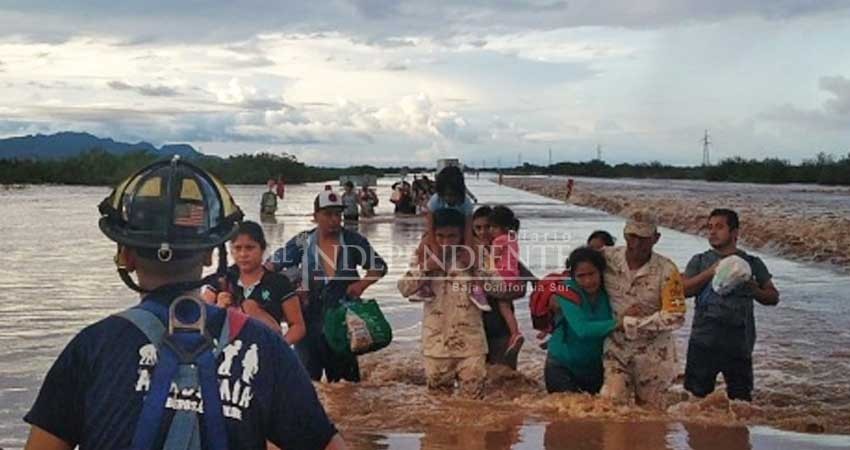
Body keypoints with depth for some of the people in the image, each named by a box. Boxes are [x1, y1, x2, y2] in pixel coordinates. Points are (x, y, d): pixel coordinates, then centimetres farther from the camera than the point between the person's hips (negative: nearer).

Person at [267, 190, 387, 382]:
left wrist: (362, 284, -11)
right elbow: (273, 264, 5)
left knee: (344, 377, 10)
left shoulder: (353, 240, -1)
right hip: (310, 318, 0)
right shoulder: (303, 242, -1)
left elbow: (379, 266, 5)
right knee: (307, 375, 5)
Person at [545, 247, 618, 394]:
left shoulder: (607, 293, -7)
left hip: (595, 368, 5)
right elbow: (582, 329, -33)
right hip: (562, 367, -4)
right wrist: (617, 323, -35)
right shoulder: (568, 292, -20)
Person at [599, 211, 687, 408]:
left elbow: (674, 317, -14)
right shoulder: (607, 258, -5)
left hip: (653, 355, -1)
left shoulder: (666, 270, -11)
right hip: (616, 350, 1)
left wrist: (629, 323, -14)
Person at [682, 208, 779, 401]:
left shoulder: (752, 263, 10)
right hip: (704, 341, 0)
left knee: (741, 397, 6)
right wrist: (710, 273, -12)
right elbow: (683, 290, -3)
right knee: (697, 393, 1)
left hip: (738, 341, 0)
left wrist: (753, 290, -8)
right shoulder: (700, 261, 9)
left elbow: (774, 297, 11)